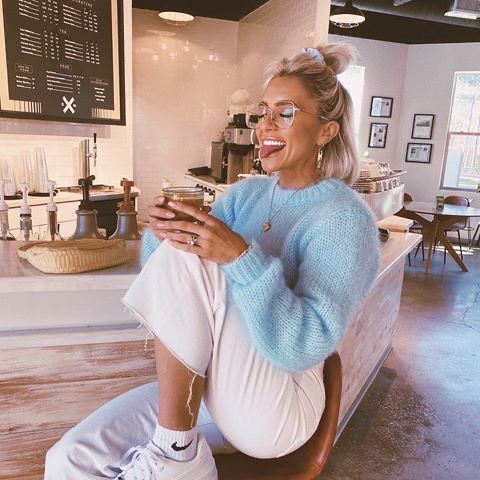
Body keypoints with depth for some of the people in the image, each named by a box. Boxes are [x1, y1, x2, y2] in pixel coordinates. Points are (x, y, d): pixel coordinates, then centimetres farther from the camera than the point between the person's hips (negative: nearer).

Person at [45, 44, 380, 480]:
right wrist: (165, 235, -16)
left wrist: (241, 257, -33)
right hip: (206, 389, 5)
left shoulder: (344, 218, -13)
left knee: (184, 258, -24)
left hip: (274, 411, -4)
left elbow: (304, 348, -22)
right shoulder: (245, 194, 6)